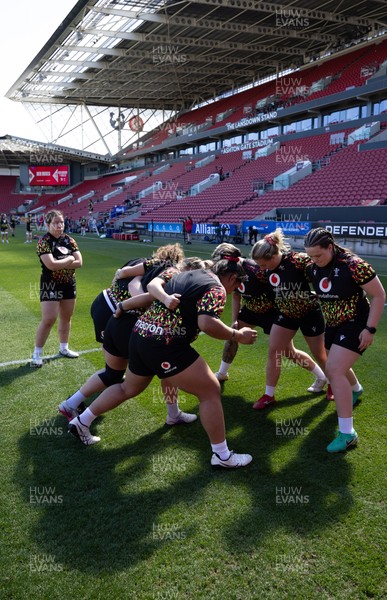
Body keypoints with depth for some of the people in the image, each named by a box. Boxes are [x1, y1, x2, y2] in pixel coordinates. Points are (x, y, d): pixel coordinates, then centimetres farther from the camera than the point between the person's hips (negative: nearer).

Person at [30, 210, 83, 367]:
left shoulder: (69, 240, 2)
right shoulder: (44, 242, -14)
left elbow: (79, 262, -5)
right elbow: (51, 265, -26)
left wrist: (59, 264, -16)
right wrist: (69, 259, -14)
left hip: (69, 284, 6)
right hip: (51, 285, -6)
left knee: (66, 317, 14)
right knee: (48, 320, -9)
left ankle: (63, 348, 30)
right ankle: (37, 353, 6)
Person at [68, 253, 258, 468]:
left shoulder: (185, 275, 19)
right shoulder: (216, 289, -7)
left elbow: (152, 284, 17)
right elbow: (206, 324, -22)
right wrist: (238, 335, -10)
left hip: (140, 334, 9)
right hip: (164, 345, -9)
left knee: (129, 388, 29)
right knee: (211, 391, 2)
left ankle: (81, 422, 38)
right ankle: (222, 456, 10)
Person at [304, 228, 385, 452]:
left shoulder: (353, 265, -25)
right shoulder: (312, 268, -7)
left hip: (356, 324, -7)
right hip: (333, 324, 7)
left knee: (335, 371, -19)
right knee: (337, 368, 25)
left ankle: (347, 433, -11)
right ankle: (356, 390, 61)